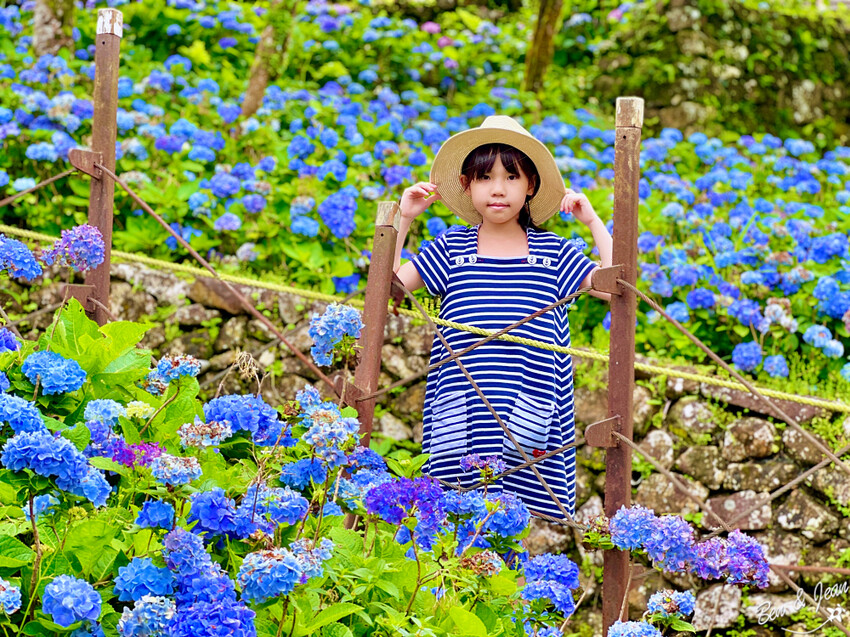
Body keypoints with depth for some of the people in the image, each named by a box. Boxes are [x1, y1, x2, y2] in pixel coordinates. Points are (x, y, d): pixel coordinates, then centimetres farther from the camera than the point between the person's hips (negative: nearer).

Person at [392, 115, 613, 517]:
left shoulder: (553, 253, 10)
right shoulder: (450, 250, 9)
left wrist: (593, 221, 2)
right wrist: (403, 219, 1)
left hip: (530, 422, 0)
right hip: (463, 421, 0)